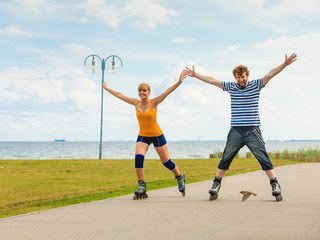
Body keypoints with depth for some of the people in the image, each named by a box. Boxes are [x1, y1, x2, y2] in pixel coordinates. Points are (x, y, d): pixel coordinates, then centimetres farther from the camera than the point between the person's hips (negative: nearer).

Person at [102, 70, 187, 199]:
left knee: (166, 162, 4)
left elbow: (167, 91, -22)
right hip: (142, 136, 3)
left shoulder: (154, 102, -11)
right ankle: (142, 187, -13)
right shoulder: (136, 103, 0)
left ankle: (180, 178, 32)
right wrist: (107, 89, 19)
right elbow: (120, 95, 10)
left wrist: (179, 82, -34)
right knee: (138, 158, -21)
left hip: (157, 136, -3)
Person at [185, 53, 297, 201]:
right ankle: (216, 184, 16)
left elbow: (270, 74, -7)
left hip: (253, 131, -2)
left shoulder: (256, 85, 3)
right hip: (235, 131, 2)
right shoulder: (231, 87, 9)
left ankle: (275, 185, 0)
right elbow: (212, 80, 13)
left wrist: (285, 64, -18)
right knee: (225, 159, 4)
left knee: (263, 158, -5)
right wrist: (195, 75, 15)